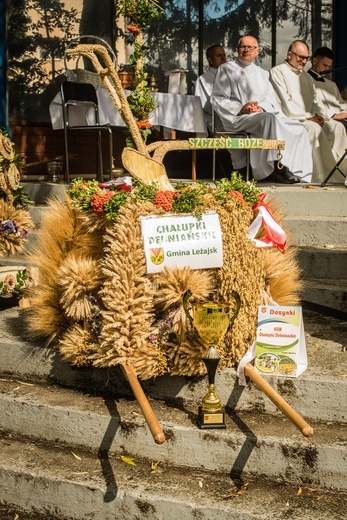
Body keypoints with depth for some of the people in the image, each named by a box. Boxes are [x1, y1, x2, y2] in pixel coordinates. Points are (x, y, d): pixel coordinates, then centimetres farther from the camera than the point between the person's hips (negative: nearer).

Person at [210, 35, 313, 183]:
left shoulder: (262, 74, 28)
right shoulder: (226, 69, 12)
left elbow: (271, 100, 15)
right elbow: (217, 99, 1)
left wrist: (261, 108, -10)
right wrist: (241, 108, -14)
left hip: (262, 114, 6)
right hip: (237, 118, -6)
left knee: (298, 128, -14)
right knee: (269, 119, -36)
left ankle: (295, 170, -18)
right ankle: (277, 167, -38)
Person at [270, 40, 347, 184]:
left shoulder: (305, 75, 24)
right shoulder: (277, 72, -2)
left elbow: (314, 99, 21)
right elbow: (285, 104, -12)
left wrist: (317, 115, -3)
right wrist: (308, 117, -14)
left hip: (309, 119, 8)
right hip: (289, 120, -8)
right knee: (314, 129, -33)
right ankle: (323, 176, -30)